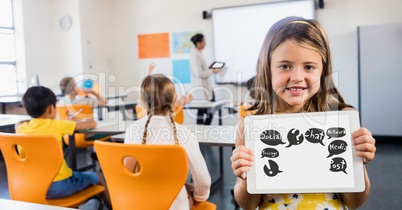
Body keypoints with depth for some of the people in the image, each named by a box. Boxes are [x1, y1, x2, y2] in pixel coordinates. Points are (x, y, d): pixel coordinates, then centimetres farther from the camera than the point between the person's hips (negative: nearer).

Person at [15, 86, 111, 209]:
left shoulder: (22, 129, 1)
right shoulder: (56, 125, -12)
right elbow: (92, 124, -5)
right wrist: (76, 122, 15)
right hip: (58, 187, -6)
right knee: (97, 177, 17)